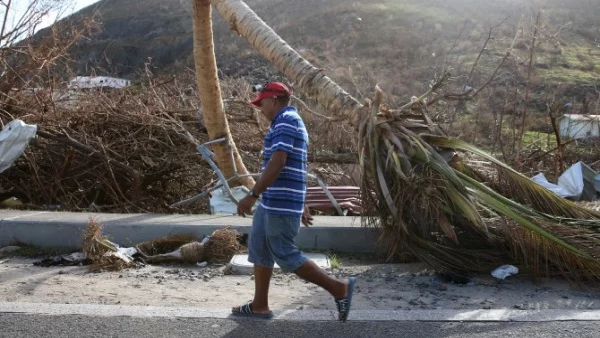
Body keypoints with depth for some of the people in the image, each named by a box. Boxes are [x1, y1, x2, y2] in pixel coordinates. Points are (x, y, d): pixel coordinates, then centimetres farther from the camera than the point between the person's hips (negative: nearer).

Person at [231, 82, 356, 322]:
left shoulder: (286, 121, -13)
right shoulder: (289, 122, 20)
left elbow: (277, 163, -24)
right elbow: (293, 168, 22)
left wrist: (252, 195, -26)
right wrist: (302, 205, 24)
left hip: (281, 203, -11)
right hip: (272, 202, 11)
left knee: (285, 255, -4)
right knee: (259, 249, 14)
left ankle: (339, 289, 3)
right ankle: (259, 305, 22)